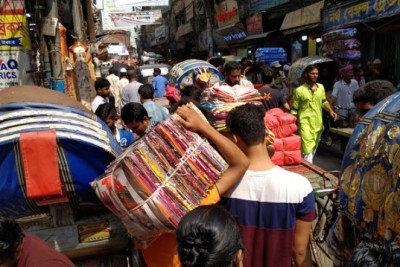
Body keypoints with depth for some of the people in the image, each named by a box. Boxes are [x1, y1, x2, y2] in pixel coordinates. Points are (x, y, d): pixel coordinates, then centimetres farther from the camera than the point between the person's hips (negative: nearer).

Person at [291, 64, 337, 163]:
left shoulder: (321, 87, 7)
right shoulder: (299, 90, -6)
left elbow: (324, 102, 18)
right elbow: (294, 109, -2)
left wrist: (331, 111, 0)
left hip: (318, 122, 6)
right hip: (305, 121, -5)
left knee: (314, 147, 15)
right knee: (308, 147, -17)